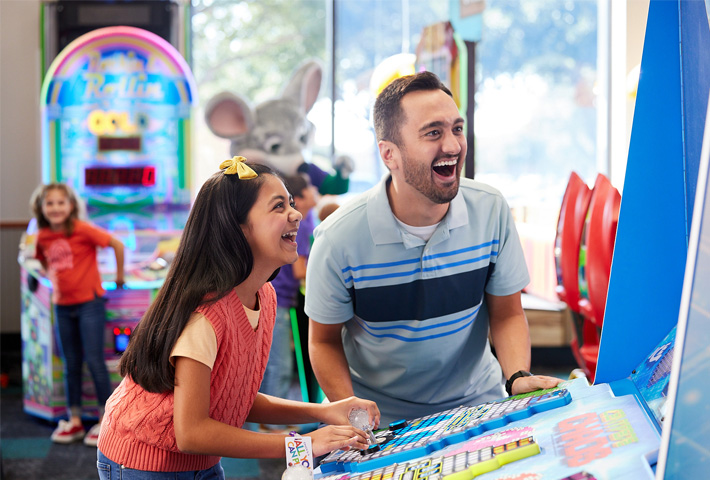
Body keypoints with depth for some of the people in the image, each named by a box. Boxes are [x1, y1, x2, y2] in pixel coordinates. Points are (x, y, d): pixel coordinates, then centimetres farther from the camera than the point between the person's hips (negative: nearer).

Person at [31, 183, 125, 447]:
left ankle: (105, 421, 5)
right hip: (62, 306, 6)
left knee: (94, 361, -5)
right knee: (71, 365, 11)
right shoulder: (42, 237, 3)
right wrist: (54, 280, 11)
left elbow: (117, 244, -13)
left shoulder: (82, 230, -14)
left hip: (89, 302, -6)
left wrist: (119, 275, -4)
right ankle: (74, 421, 20)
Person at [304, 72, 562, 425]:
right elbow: (324, 342, -4)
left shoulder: (491, 211, -8)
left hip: (476, 405, 1)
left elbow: (506, 314, 3)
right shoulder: (340, 238, -16)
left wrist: (518, 377, -16)